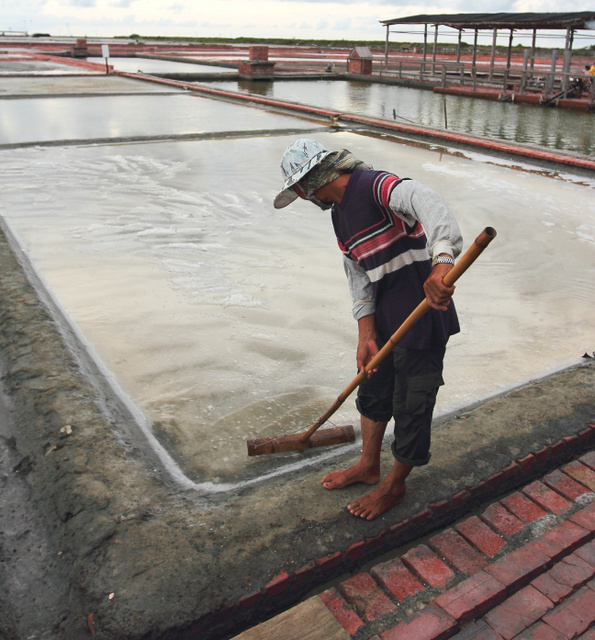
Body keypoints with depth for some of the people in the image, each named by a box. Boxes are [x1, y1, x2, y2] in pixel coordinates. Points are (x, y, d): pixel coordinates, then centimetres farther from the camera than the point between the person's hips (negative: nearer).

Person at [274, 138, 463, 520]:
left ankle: (395, 486, 29)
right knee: (373, 392, 22)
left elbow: (428, 203, -37)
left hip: (423, 319, -9)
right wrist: (367, 336, -1)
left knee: (410, 406, 8)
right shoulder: (340, 216, 11)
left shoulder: (374, 186, -18)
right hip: (386, 319, 9)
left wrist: (442, 260, -54)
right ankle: (369, 466, 45)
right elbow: (360, 279, 8)